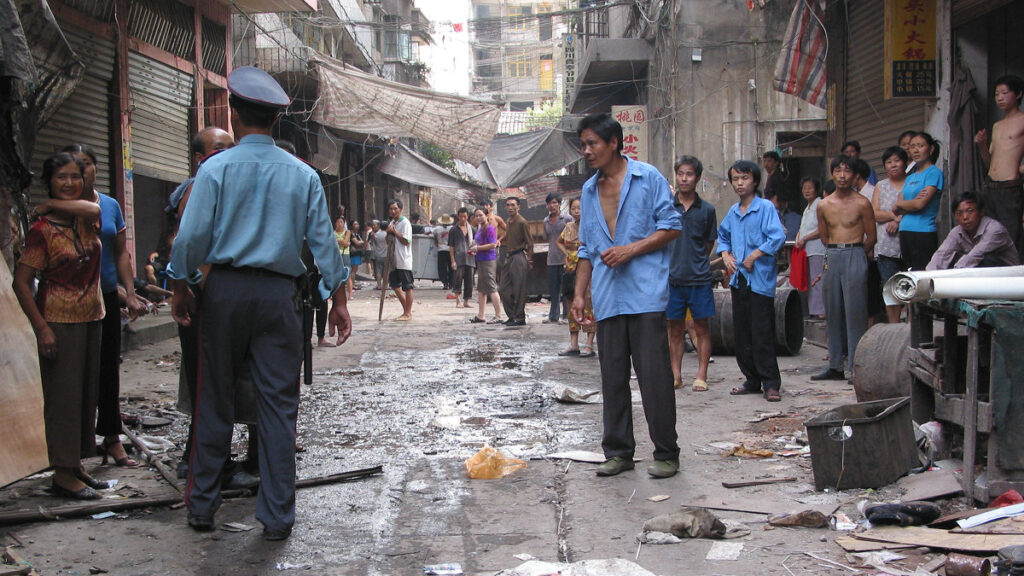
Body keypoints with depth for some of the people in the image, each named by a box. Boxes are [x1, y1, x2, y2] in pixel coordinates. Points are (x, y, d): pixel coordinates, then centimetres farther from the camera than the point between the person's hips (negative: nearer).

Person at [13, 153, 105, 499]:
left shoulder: (87, 218, 6)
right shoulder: (42, 230, -10)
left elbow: (95, 209, -20)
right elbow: (21, 281, -11)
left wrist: (58, 204, -11)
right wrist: (41, 327, -16)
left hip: (91, 317, 7)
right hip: (58, 320, -7)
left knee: (87, 393, 11)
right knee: (63, 394, -3)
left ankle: (76, 465, 21)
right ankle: (63, 474, 4)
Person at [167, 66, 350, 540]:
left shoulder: (216, 169, -3)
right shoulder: (302, 174, 4)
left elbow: (192, 236, -6)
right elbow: (323, 240, 3)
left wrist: (180, 287, 7)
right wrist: (337, 300, 8)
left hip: (225, 290, -1)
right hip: (278, 294, 1)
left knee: (215, 398, 10)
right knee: (278, 403, 4)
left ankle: (202, 505, 19)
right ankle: (277, 517, 7)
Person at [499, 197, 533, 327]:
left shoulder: (522, 222, -10)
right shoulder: (508, 222, 14)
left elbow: (530, 243, -10)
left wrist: (529, 261, -10)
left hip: (518, 257, -9)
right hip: (508, 257, 9)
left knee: (519, 290, -4)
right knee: (503, 289, 7)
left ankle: (520, 318, 4)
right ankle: (512, 316, 17)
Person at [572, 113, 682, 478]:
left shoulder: (648, 178, 1)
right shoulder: (589, 191, 18)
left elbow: (672, 227, -2)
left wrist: (631, 249, -13)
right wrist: (580, 293, 13)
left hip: (645, 293, -6)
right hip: (608, 298, 6)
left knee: (654, 375, -6)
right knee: (612, 377, 7)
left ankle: (666, 454, 3)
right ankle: (618, 452, 16)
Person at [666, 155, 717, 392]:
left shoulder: (707, 210, 4)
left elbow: (709, 244, 11)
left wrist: (696, 263, 5)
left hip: (699, 278, 0)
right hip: (672, 277, 1)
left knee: (702, 328, 3)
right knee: (675, 328, 8)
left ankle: (701, 376, 9)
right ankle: (676, 375, 16)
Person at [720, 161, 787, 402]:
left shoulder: (766, 208, -7)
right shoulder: (733, 212, 13)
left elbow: (778, 237, -15)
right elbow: (723, 236, 26)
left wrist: (754, 255, -17)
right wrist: (725, 255, 8)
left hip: (760, 279, -7)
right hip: (738, 278, 7)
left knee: (762, 334, -7)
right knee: (741, 333, 10)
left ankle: (771, 383, -1)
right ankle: (752, 380, 20)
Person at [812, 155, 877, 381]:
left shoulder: (862, 204, -3)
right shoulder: (823, 205, 8)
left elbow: (871, 237, 2)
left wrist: (854, 254, 8)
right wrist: (835, 252, 12)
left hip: (855, 256, -4)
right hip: (831, 258, 4)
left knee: (855, 312, -6)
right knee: (833, 312, 7)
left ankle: (856, 366, -3)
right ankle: (835, 366, 13)